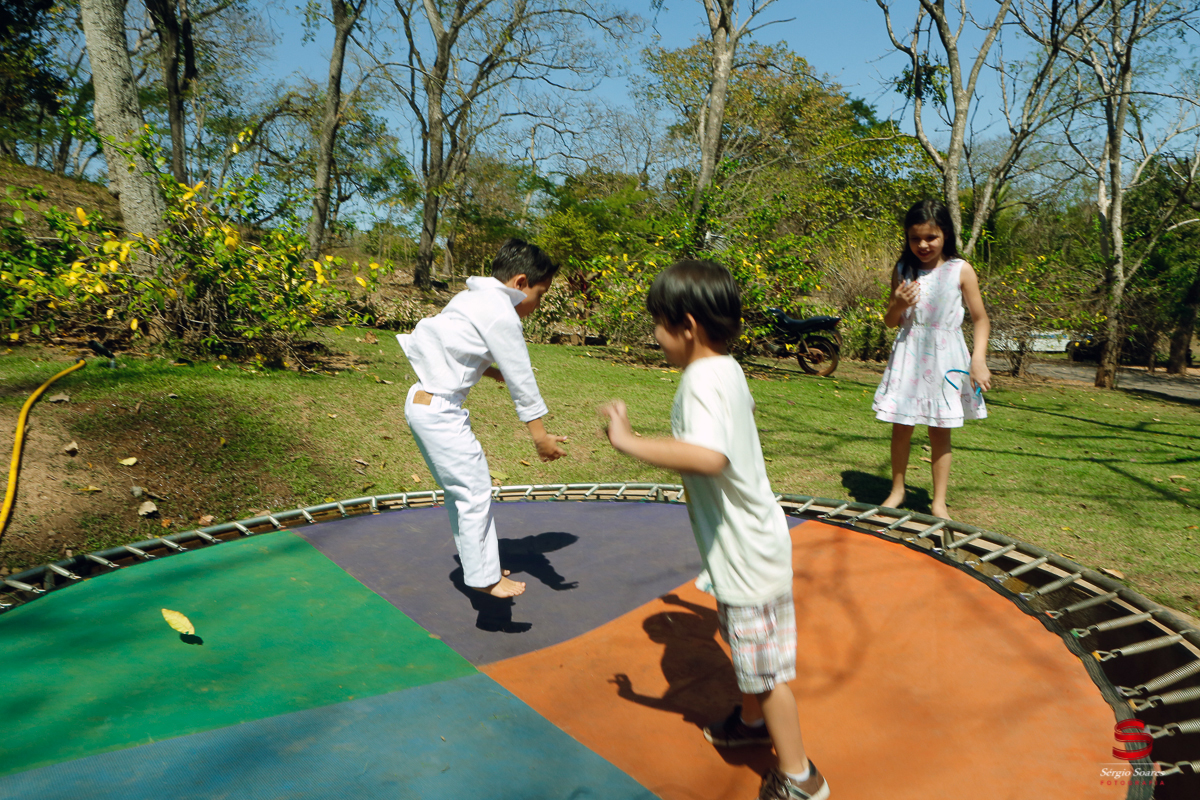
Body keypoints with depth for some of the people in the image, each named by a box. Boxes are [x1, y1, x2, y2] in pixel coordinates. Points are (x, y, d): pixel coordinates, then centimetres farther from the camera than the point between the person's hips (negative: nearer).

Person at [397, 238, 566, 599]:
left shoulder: (472, 299, 13)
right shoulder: (501, 314, -16)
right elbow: (522, 380, -13)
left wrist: (497, 373, 10)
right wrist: (541, 436, -7)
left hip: (422, 403, 10)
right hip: (440, 412, -10)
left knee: (461, 489, 18)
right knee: (474, 491, -1)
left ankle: (481, 563, 30)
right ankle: (484, 578, 10)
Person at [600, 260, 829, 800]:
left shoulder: (702, 379, -26)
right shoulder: (727, 369, 4)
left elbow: (709, 455, -45)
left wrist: (629, 442, -40)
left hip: (746, 550, -10)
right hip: (746, 538, 10)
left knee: (764, 664, 7)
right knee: (745, 645, 28)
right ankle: (752, 720, 51)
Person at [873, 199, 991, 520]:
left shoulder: (961, 271, -4)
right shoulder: (903, 270, 2)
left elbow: (980, 318, 0)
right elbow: (890, 322, 9)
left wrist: (979, 358, -11)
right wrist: (898, 305, -12)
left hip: (945, 358, -2)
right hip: (908, 356, 2)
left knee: (940, 430, 5)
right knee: (901, 427, 6)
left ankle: (939, 502, 17)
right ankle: (897, 490, 26)